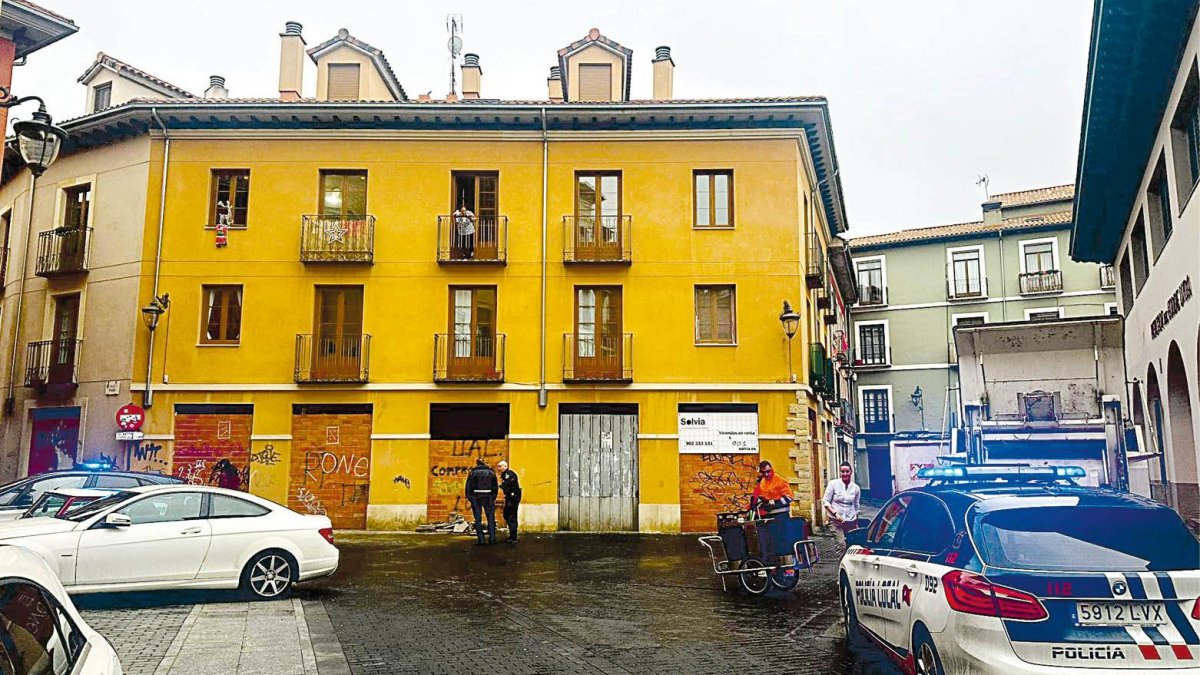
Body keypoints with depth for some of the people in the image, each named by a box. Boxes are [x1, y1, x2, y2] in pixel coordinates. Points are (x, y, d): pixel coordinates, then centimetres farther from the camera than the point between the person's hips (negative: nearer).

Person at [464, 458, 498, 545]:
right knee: (491, 518, 10)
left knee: (478, 519, 3)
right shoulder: (491, 472, 5)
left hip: (476, 498, -2)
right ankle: (492, 539, 8)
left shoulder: (472, 473, -1)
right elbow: (495, 486, 8)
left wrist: (469, 498, 4)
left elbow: (468, 486, -1)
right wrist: (494, 498, 14)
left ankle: (481, 540, 0)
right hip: (488, 498, 2)